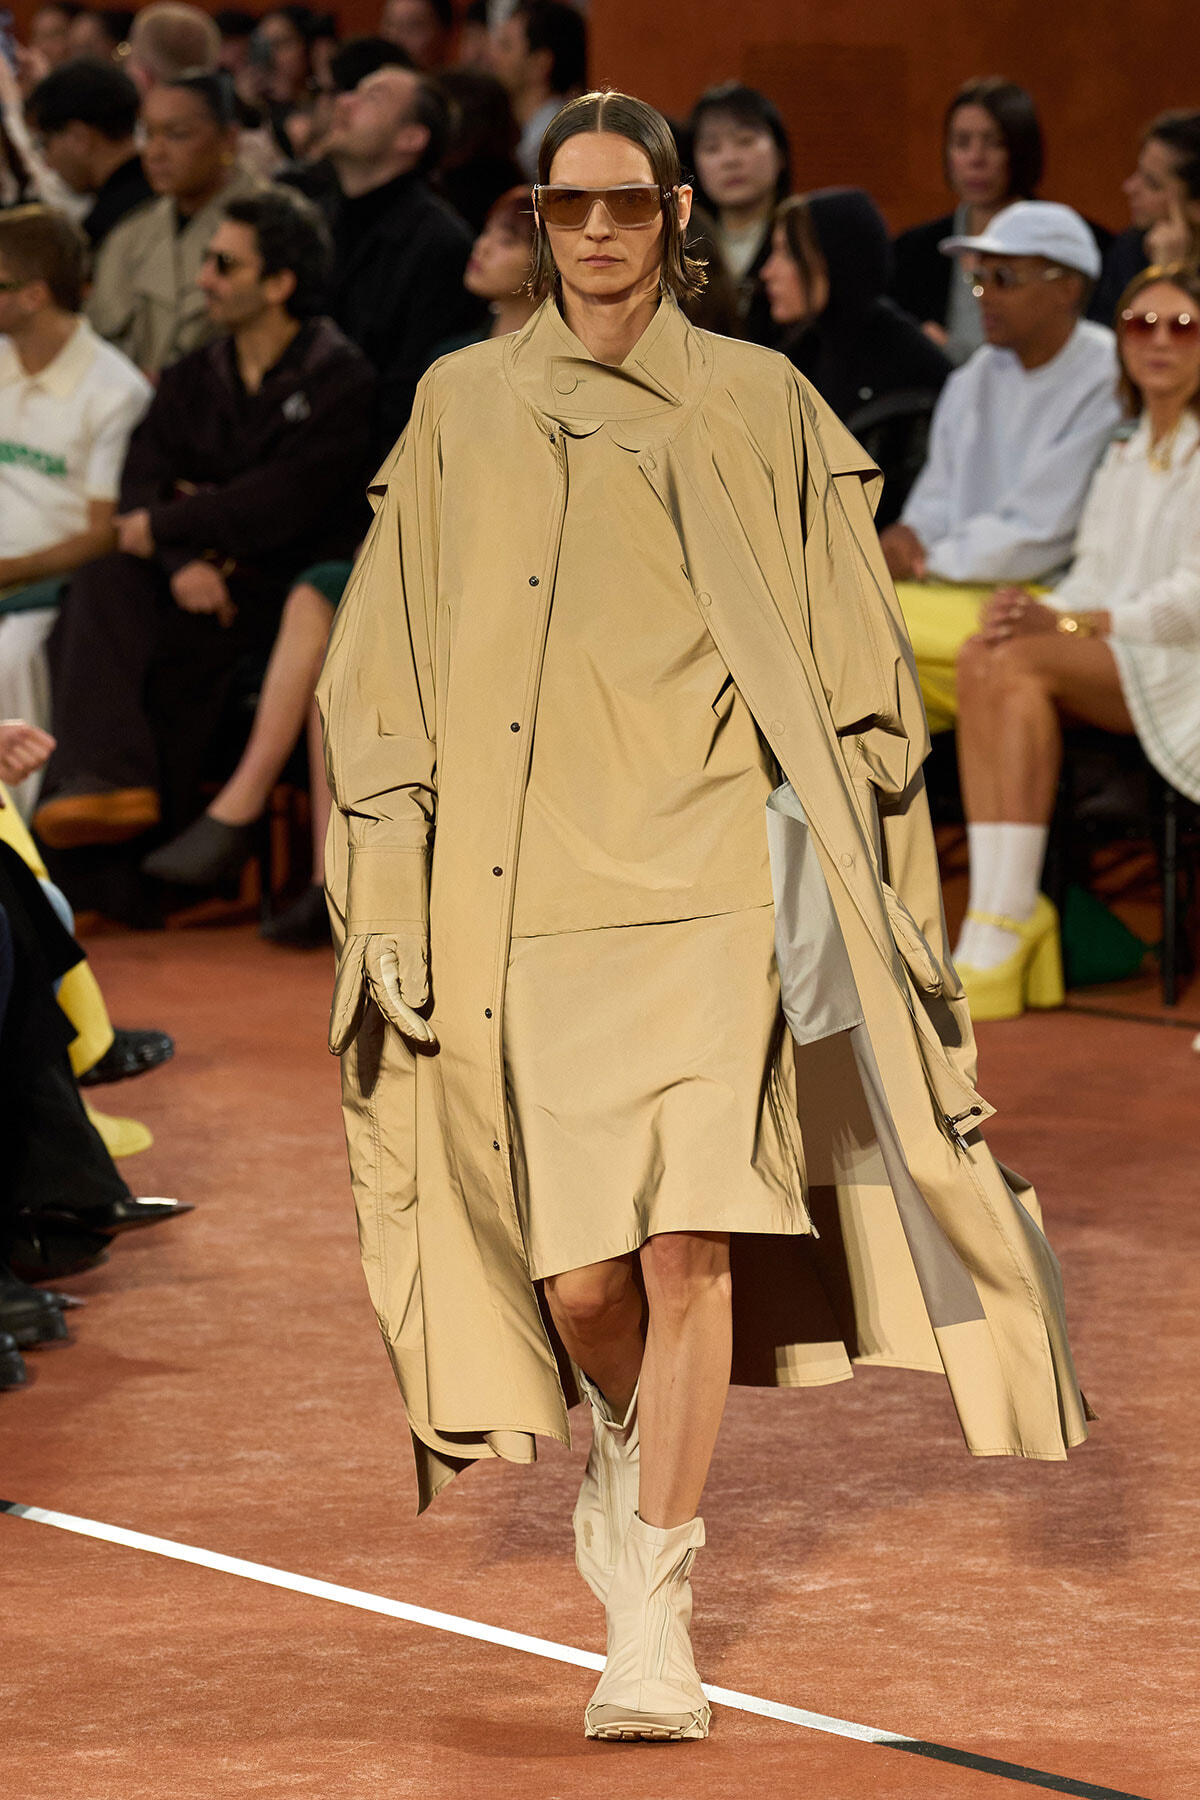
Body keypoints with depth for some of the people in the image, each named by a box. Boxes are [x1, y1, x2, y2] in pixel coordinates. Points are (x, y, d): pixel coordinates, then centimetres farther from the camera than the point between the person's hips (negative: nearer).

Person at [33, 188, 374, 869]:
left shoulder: (340, 381, -3)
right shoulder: (195, 379, 17)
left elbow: (284, 503, -14)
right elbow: (145, 480, 4)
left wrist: (167, 526, -8)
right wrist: (182, 559, -18)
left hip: (292, 588, -5)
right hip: (205, 583, 5)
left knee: (168, 654, -32)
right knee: (103, 584, -26)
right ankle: (104, 778, -43)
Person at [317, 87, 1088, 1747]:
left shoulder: (757, 409, 4)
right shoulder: (464, 409, 9)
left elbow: (848, 661, 6)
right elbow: (390, 665, 11)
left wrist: (858, 850, 0)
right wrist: (395, 885, 4)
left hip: (705, 869, -2)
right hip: (533, 890, 2)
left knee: (688, 1246, -14)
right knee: (580, 1274, -1)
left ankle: (652, 1623, -8)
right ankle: (627, 1437, 35)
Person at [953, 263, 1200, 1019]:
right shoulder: (1124, 460, 23)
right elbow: (1094, 581, 15)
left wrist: (1067, 624, -21)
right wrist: (1037, 610, -8)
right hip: (1113, 671, 6)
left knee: (1022, 661, -30)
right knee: (987, 657, -25)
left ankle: (1002, 929, -34)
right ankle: (1004, 918, -36)